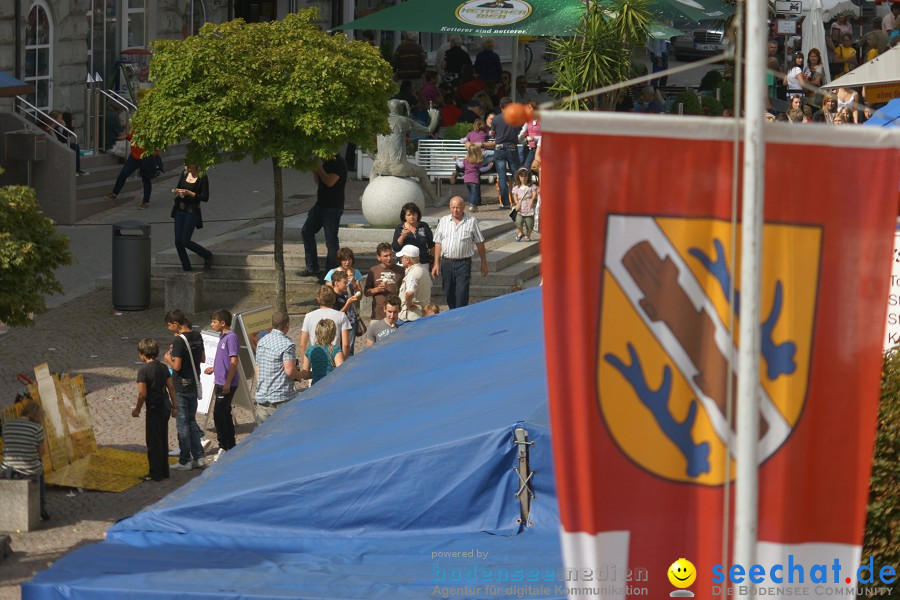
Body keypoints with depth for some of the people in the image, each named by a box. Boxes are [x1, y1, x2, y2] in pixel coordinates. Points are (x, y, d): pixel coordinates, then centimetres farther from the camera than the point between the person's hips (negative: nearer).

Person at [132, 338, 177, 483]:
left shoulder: (144, 370, -16)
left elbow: (142, 393, -18)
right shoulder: (163, 367, 5)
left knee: (153, 442, 2)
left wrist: (137, 409, -4)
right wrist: (174, 406, 15)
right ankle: (164, 470, 22)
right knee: (163, 440, 16)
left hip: (154, 407, -7)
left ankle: (156, 473, 5)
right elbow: (171, 388, 8)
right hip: (166, 406, 7)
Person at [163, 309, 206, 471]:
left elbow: (177, 366, -22)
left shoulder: (179, 341, -20)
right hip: (194, 384, 7)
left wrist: (168, 359, -2)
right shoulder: (197, 336, 4)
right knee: (191, 421, 17)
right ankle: (199, 457, 17)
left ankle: (185, 461, 6)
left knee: (182, 424, 1)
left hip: (181, 387, -7)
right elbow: (202, 359, 14)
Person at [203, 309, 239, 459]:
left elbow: (233, 361, -20)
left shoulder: (231, 337, -16)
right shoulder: (222, 337, 13)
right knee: (225, 415, 13)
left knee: (219, 415, -8)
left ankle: (224, 447, -2)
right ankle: (231, 446, 20)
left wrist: (227, 383, -22)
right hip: (220, 383, 10)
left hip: (227, 384, -10)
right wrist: (214, 368, 15)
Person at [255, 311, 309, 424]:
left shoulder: (262, 341, 11)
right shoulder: (286, 344, -13)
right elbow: (289, 371, -18)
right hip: (281, 399, -7)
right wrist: (303, 374, 1)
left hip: (261, 398, 7)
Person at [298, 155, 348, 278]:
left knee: (331, 240, -4)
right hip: (321, 204, 10)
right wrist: (314, 170, 5)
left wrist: (318, 168, -16)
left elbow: (329, 182, -24)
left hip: (333, 208, -10)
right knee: (306, 232, 7)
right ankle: (312, 267, 13)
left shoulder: (339, 164, -13)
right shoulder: (327, 163, 15)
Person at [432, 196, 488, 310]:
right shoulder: (444, 221, 8)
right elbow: (438, 244, 8)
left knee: (462, 295, -10)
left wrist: (484, 263, 5)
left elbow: (480, 243, 5)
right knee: (449, 294, 11)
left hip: (463, 263, -3)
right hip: (446, 262, 3)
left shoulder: (471, 222, 1)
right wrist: (436, 264, 3)